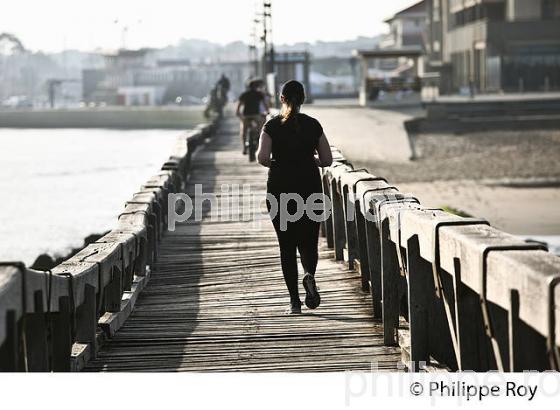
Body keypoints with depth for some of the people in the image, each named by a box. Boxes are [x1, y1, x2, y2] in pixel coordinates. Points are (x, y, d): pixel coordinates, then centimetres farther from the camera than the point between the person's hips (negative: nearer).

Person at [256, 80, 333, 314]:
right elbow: (326, 160, 2)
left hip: (280, 189, -1)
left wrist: (277, 163, 7)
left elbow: (262, 158, -14)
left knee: (287, 244, 7)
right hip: (310, 188, 1)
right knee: (308, 241, 11)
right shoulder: (313, 125, 1)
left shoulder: (272, 126, -4)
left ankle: (294, 301, 2)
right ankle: (309, 275, -22)